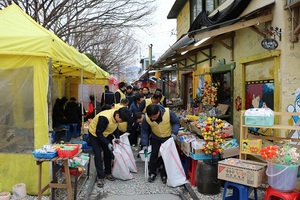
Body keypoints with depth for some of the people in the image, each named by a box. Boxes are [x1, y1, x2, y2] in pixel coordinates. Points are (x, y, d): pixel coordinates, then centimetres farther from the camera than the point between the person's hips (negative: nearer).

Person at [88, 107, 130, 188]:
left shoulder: (117, 117, -17)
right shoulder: (104, 118, -40)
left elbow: (115, 127, 3)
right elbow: (98, 133, -31)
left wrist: (117, 137, -11)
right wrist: (108, 144, -34)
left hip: (106, 134, 7)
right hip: (94, 134, -7)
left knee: (108, 153, 8)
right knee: (98, 155, -10)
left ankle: (108, 173, 22)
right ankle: (100, 177, -3)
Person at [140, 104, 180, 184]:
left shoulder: (168, 113, -31)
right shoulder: (146, 118, -26)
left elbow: (176, 123, -14)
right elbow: (144, 131, -11)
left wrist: (174, 133, -28)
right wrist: (144, 144, -13)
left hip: (168, 137, -1)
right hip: (155, 138, 1)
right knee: (154, 155, 3)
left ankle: (164, 174, 19)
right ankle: (152, 173, 23)